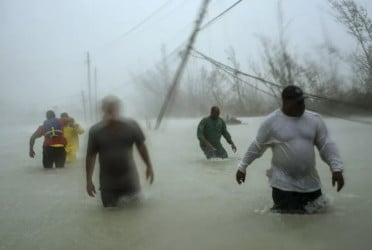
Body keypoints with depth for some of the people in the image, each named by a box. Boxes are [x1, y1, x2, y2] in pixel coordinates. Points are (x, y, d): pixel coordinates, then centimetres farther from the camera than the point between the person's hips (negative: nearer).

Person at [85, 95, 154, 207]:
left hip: (130, 181, 1)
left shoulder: (131, 125, -4)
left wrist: (149, 166, 9)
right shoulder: (95, 131, -6)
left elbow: (141, 146, 7)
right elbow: (91, 156, -2)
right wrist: (89, 180, -2)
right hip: (108, 185, 0)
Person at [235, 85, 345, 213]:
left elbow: (326, 145, 0)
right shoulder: (271, 121, -9)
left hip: (310, 183, 4)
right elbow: (256, 146, 1)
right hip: (283, 183, -4)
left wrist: (337, 168, -11)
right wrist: (242, 167, 5)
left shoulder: (314, 119, 0)